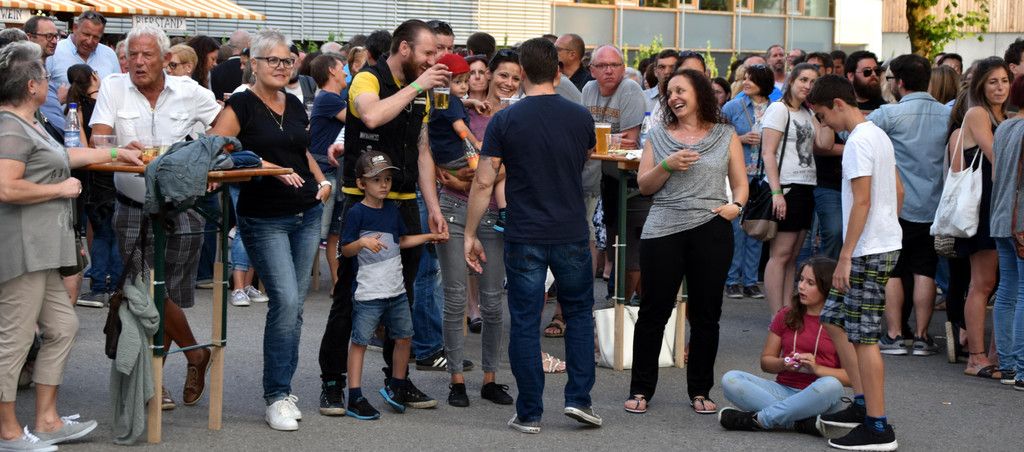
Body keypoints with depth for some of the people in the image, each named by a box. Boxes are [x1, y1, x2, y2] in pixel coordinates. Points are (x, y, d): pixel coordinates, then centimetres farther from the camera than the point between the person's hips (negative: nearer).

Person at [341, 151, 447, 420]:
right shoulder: (356, 213, -10)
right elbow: (345, 250, -10)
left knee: (404, 337, 13)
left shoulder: (392, 209, 11)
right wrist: (362, 242, -28)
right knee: (360, 341, -3)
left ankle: (396, 388, 30)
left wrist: (430, 236, 18)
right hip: (368, 294, -7)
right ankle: (355, 399, 0)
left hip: (396, 291, 7)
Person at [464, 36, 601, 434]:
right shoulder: (580, 117, 0)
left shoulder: (505, 121, -7)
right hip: (571, 236, 2)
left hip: (524, 238, -2)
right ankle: (579, 398, 11)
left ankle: (529, 413, 8)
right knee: (579, 313, 18)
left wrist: (470, 234, 0)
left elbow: (483, 182, -8)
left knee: (525, 323, 5)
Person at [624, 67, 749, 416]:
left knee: (705, 314, 6)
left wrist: (736, 205, -11)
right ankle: (641, 390, 11)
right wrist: (667, 166, -10)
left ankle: (700, 391, 17)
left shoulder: (726, 136, 9)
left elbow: (740, 183, 9)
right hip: (663, 231, 0)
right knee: (654, 311, 1)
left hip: (711, 230, 0)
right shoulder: (659, 135, 11)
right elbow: (644, 186, 7)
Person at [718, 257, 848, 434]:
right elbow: (765, 361, 14)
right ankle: (803, 422, -30)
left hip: (817, 397, -3)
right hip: (783, 390, 3)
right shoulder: (786, 316, 13)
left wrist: (817, 368, -17)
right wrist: (783, 364, -8)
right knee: (730, 379, -21)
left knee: (831, 386, -40)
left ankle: (757, 419, -29)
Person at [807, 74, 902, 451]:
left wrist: (845, 257, -19)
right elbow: (899, 191, 21)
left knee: (863, 336, -7)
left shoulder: (858, 141, -15)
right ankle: (863, 403, 19)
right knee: (835, 319, 16)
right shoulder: (878, 135, 15)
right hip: (883, 244, 10)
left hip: (870, 250, -10)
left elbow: (861, 202, -20)